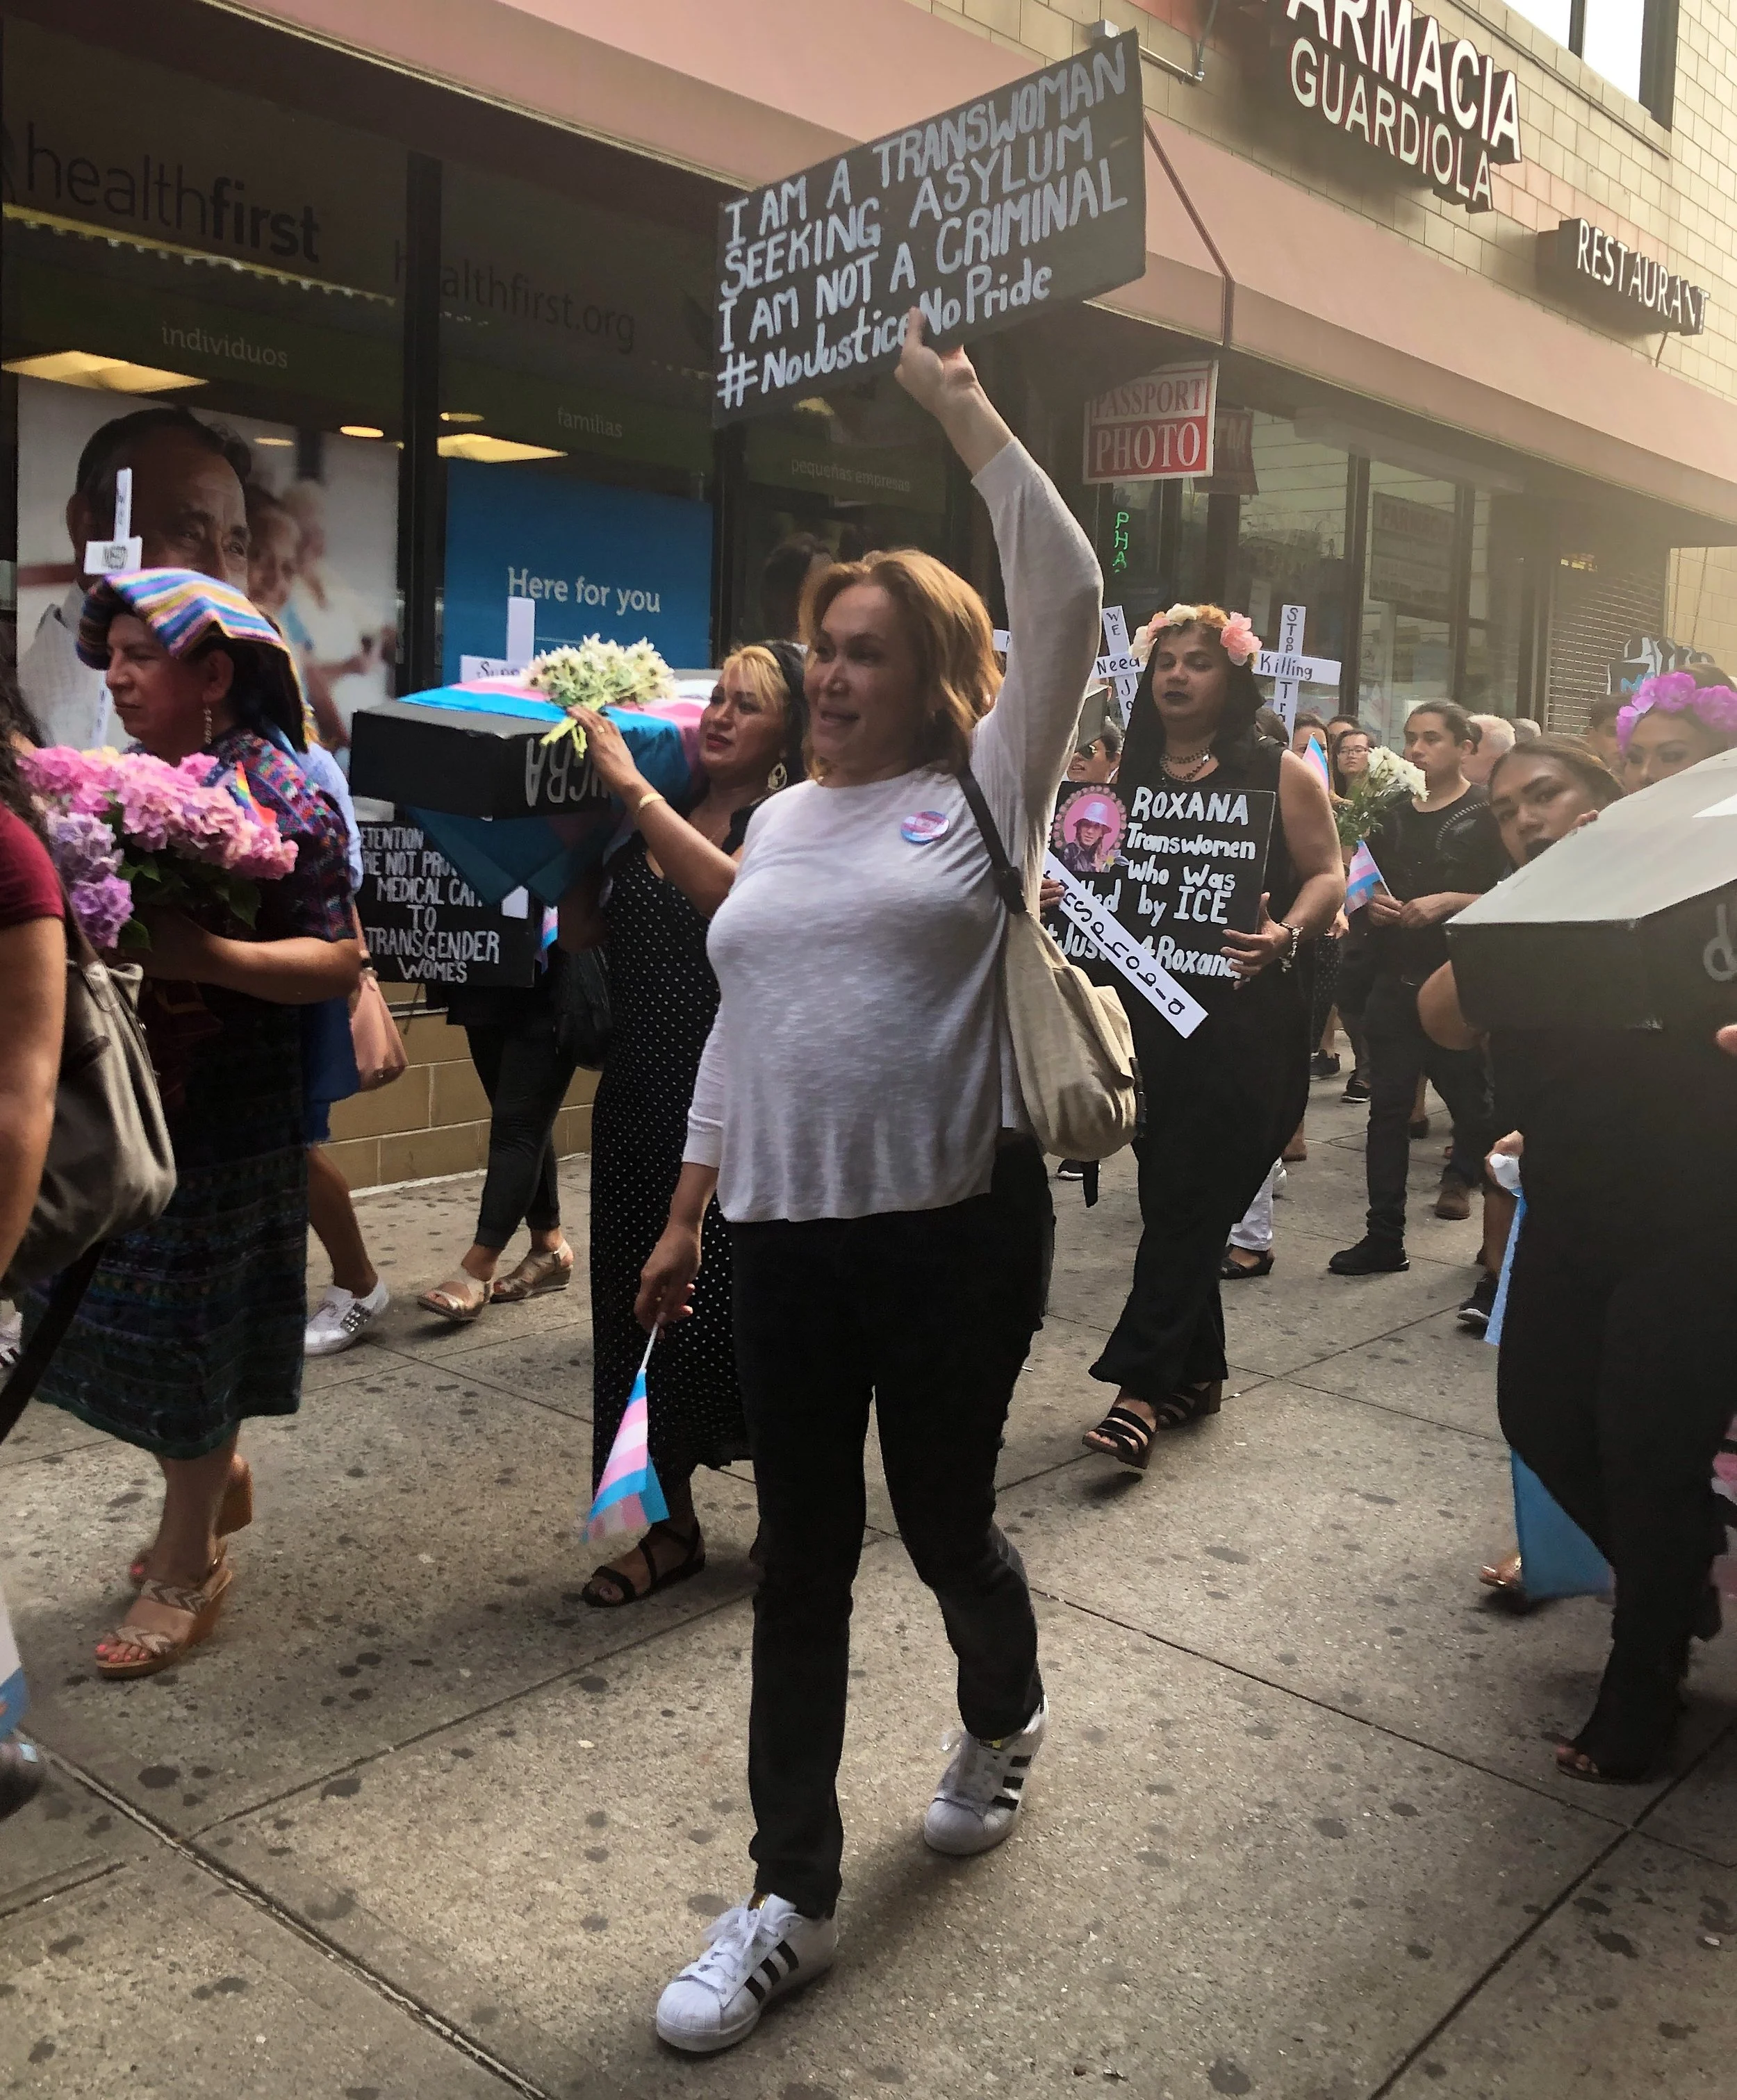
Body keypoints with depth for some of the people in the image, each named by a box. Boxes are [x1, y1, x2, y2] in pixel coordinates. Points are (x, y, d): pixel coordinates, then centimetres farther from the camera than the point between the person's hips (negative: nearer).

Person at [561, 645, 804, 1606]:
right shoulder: (651, 822, 12)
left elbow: (726, 889, -24)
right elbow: (582, 932, 10)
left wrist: (632, 786, -20)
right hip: (638, 1096, 6)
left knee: (731, 1308, -3)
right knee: (636, 1305, 10)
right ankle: (669, 1522, 25)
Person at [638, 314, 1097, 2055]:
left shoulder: (985, 784, 0)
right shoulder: (776, 820, 14)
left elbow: (1065, 600, -13)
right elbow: (740, 1022, 16)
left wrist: (960, 407, -10)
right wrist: (687, 1216, 14)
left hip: (958, 1225, -4)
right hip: (782, 1235, 5)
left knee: (945, 1522, 12)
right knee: (801, 1555, 9)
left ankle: (1003, 1723, 46)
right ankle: (792, 1899, 23)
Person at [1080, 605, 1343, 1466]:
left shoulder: (1278, 773, 1)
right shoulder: (1127, 774, 12)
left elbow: (1327, 875, -2)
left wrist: (1284, 935, -21)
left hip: (1244, 1015, -4)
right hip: (1148, 1008, 5)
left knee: (1190, 1198, -8)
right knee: (1170, 1195, 9)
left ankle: (1142, 1385, -7)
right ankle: (1197, 1372, 22)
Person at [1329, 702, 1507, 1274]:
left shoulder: (1487, 816, -4)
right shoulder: (1393, 814, 13)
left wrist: (1449, 902, -19)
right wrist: (1371, 904, 1)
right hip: (1394, 981, 5)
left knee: (1472, 1103, 4)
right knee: (1388, 1106, 4)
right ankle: (1385, 1235, 9)